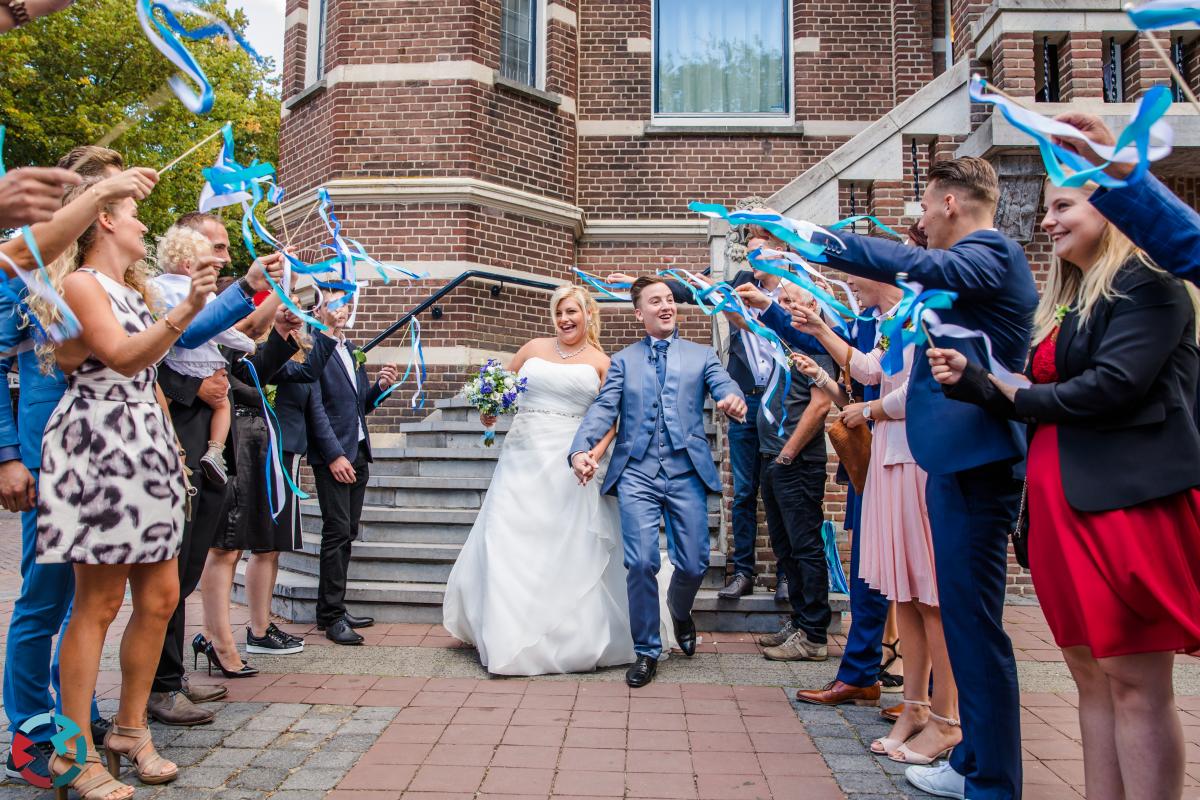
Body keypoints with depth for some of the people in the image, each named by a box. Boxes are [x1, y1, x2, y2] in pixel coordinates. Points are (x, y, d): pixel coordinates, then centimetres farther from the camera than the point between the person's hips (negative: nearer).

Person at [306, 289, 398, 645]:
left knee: (347, 534, 10)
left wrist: (380, 386, -1)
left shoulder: (353, 351, 18)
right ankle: (332, 617, 1)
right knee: (337, 532, -7)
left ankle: (332, 609, 18)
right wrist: (335, 455, -17)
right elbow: (316, 408, -12)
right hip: (333, 455, -8)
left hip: (358, 454, 8)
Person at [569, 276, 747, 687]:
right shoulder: (623, 361, 14)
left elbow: (725, 387, -3)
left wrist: (735, 401, -28)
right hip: (637, 473, 0)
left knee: (693, 565, 2)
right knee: (641, 563, -8)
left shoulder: (701, 355, 15)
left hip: (687, 471, 1)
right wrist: (580, 449, -17)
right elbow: (603, 409, 1)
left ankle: (680, 612, 38)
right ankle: (646, 650, 13)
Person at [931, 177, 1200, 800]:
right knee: (1089, 672, 11)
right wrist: (971, 378, 0)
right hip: (1063, 502, 8)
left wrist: (1017, 396, -4)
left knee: (1135, 681, -4)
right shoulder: (1065, 301, 21)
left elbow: (1112, 386, -18)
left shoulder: (1146, 284, -5)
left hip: (1128, 497, -8)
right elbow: (1037, 402, 16)